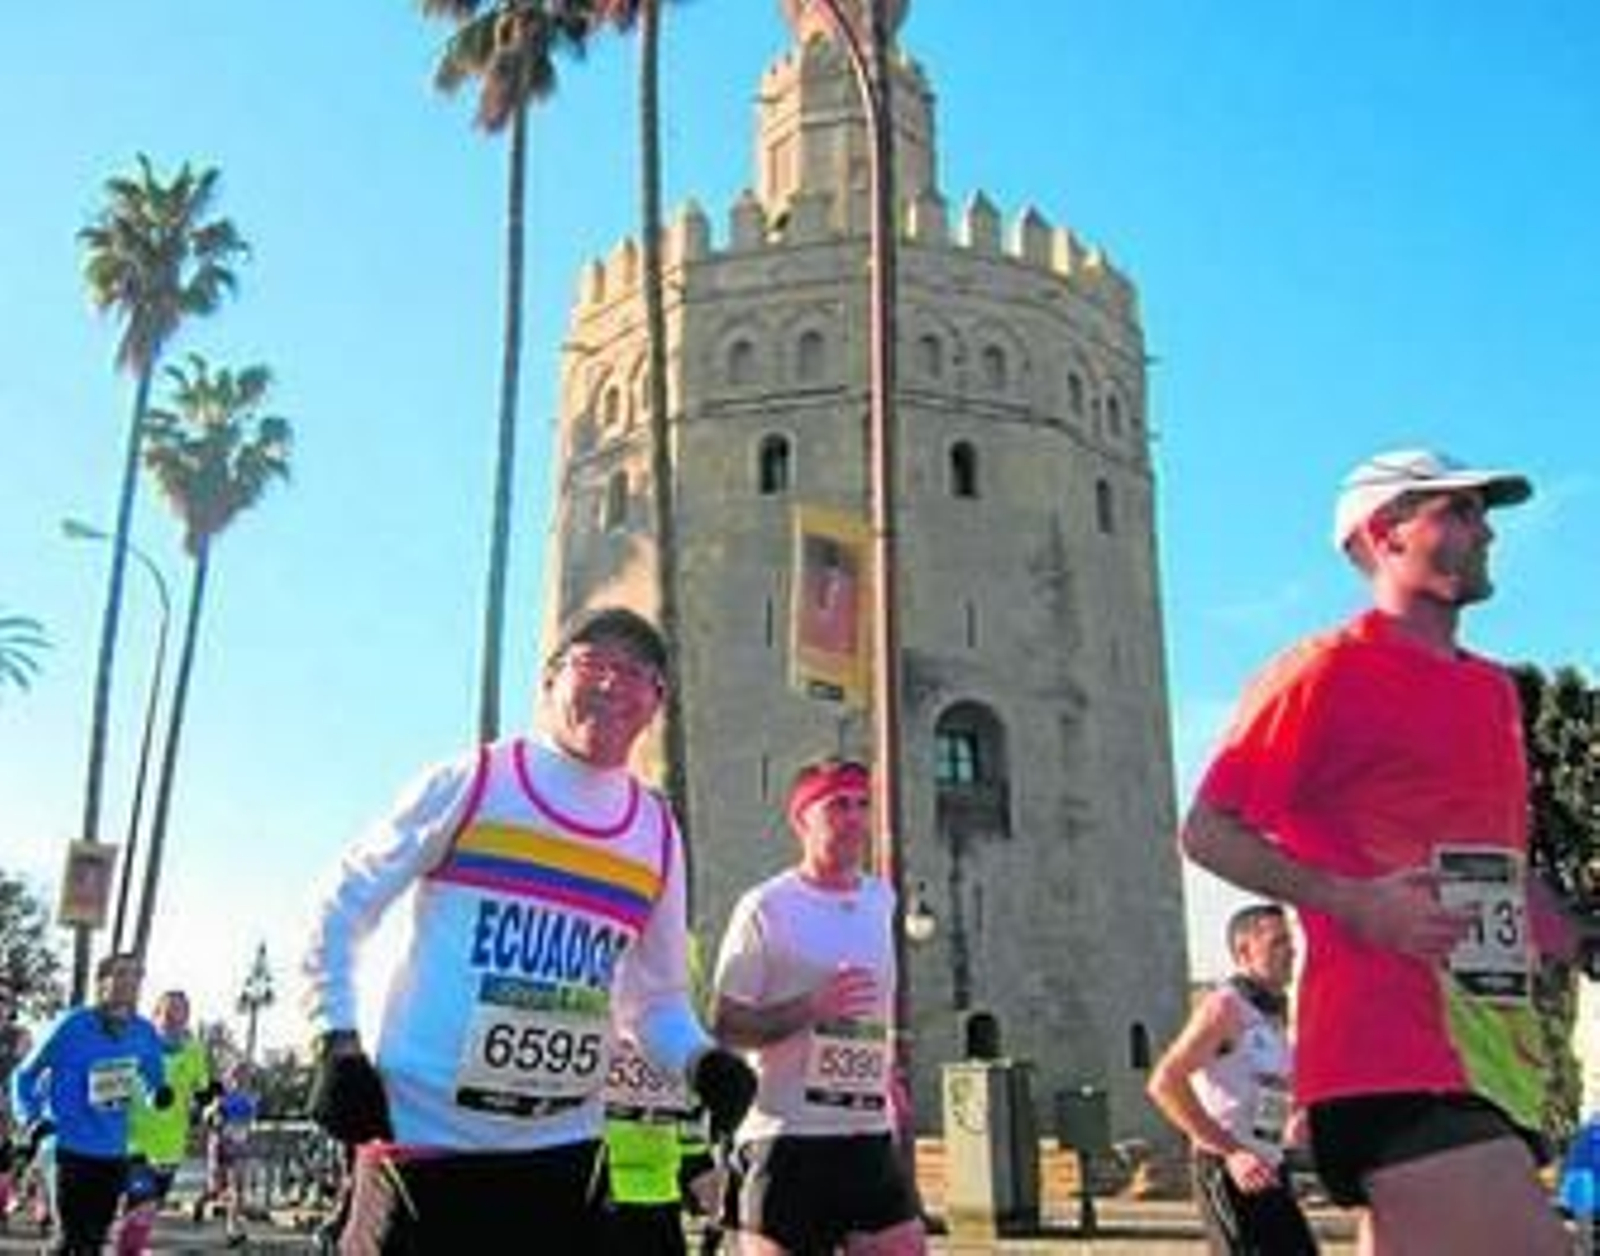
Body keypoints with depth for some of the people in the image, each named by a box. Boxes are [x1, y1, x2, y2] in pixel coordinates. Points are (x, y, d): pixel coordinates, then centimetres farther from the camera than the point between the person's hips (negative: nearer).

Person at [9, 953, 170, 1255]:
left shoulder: (145, 1034, 1)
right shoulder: (72, 1026, -11)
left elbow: (154, 1081, 17)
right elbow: (24, 1076, 1)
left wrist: (160, 1094, -5)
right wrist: (31, 1119, -12)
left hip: (114, 1153, 4)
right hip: (71, 1148, -4)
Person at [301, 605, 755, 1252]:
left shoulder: (658, 832, 9)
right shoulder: (469, 782, -2)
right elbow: (338, 912, 3)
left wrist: (700, 1060, -3)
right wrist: (337, 1042, -8)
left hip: (563, 1150, 4)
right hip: (422, 1134, -4)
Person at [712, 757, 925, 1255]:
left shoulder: (881, 901, 12)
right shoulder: (766, 908, -8)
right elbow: (724, 1027, -9)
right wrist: (810, 1008, -20)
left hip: (872, 1137, 6)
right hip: (787, 1138, -6)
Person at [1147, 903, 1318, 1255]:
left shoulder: (1275, 1017, 16)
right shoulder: (1225, 1006, -11)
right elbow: (1164, 1083, -20)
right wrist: (1230, 1151, -24)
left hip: (1268, 1172, 9)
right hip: (1227, 1171, -9)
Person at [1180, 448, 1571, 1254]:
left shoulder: (1492, 688, 19)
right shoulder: (1327, 672, -6)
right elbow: (1207, 832, -9)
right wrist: (1352, 902, -20)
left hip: (1491, 1056, 9)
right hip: (1393, 1051, -8)